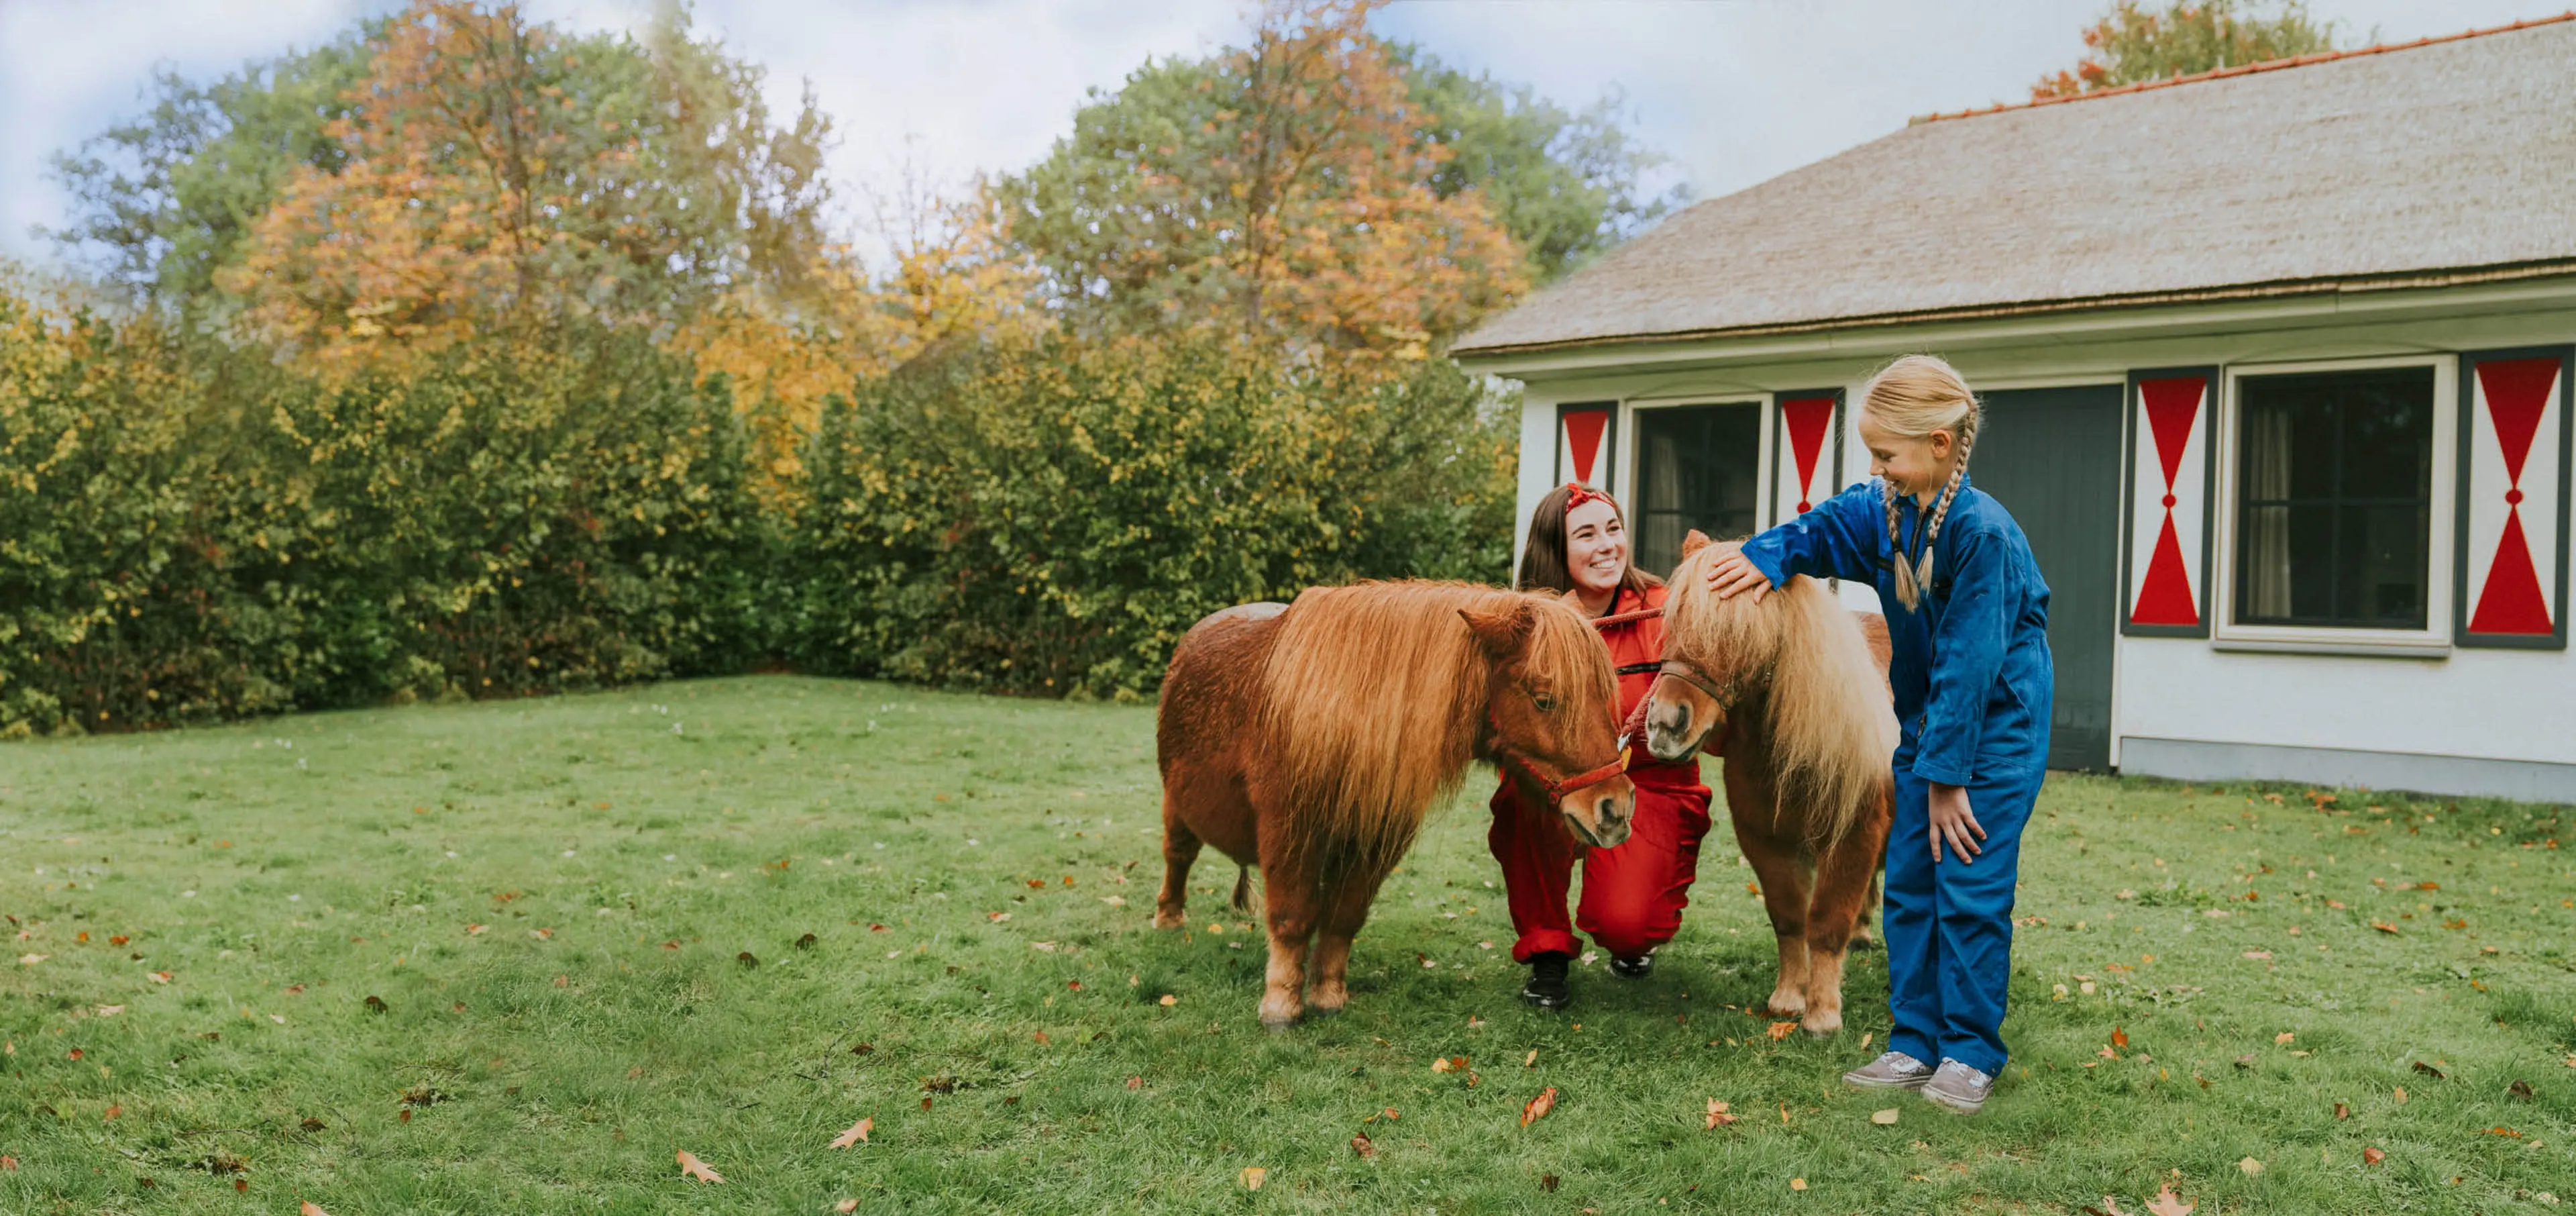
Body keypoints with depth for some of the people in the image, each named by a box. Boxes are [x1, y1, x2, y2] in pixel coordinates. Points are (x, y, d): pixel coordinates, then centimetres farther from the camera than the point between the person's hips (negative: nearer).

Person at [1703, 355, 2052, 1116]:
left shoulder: (1981, 531, -25)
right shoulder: (1884, 511, -3)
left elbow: (1968, 663, -23)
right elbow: (1825, 528, 19)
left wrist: (1946, 774, -20)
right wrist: (1768, 558, -3)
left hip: (1997, 724, -8)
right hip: (1926, 718, 8)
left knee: (1971, 888, -5)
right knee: (1909, 881, 7)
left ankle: (1971, 1054, 8)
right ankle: (1915, 1045, 15)